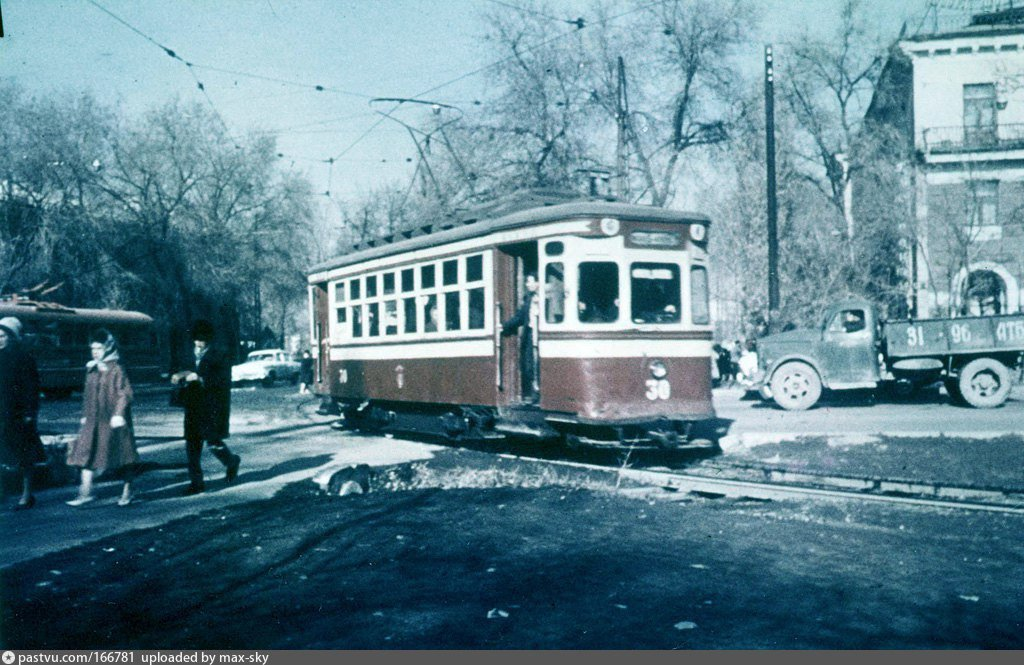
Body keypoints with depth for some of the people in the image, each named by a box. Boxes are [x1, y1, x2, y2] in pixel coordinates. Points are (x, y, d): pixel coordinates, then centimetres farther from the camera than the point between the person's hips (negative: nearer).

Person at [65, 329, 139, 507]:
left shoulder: (116, 369, -10)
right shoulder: (91, 369, 10)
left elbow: (125, 393, -14)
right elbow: (87, 394, 17)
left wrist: (118, 414, -20)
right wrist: (85, 415, 16)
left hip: (112, 421, -6)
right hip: (93, 420, 6)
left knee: (123, 455, 4)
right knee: (86, 452, -1)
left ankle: (127, 491, 17)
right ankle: (86, 492, 2)